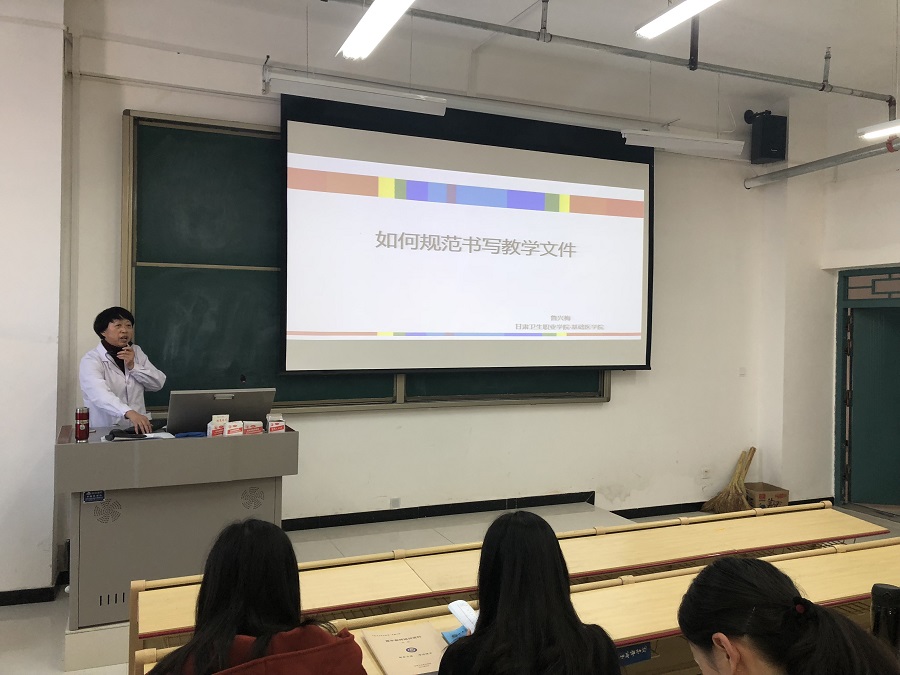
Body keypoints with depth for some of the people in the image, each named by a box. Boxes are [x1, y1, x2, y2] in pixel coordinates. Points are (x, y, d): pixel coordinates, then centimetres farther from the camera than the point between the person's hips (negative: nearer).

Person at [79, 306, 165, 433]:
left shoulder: (136, 351, 13)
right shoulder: (91, 360, -6)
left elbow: (159, 382, 7)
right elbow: (100, 394, -25)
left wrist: (133, 366, -8)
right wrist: (130, 413, -41)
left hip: (139, 429, 3)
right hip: (104, 431, -3)